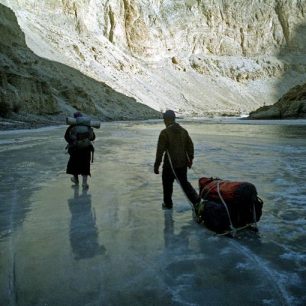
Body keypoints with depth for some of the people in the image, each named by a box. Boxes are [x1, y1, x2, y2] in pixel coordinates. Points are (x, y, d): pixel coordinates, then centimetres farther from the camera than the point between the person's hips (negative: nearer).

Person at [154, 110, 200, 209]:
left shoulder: (165, 133, -14)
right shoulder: (183, 131, 4)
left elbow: (160, 151, -14)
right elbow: (190, 146, 10)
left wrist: (156, 166, -8)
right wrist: (190, 159, 21)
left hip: (170, 164, -5)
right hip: (183, 163, 6)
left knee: (167, 183, 13)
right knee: (184, 182, 19)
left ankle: (168, 203, 24)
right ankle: (196, 199, 11)